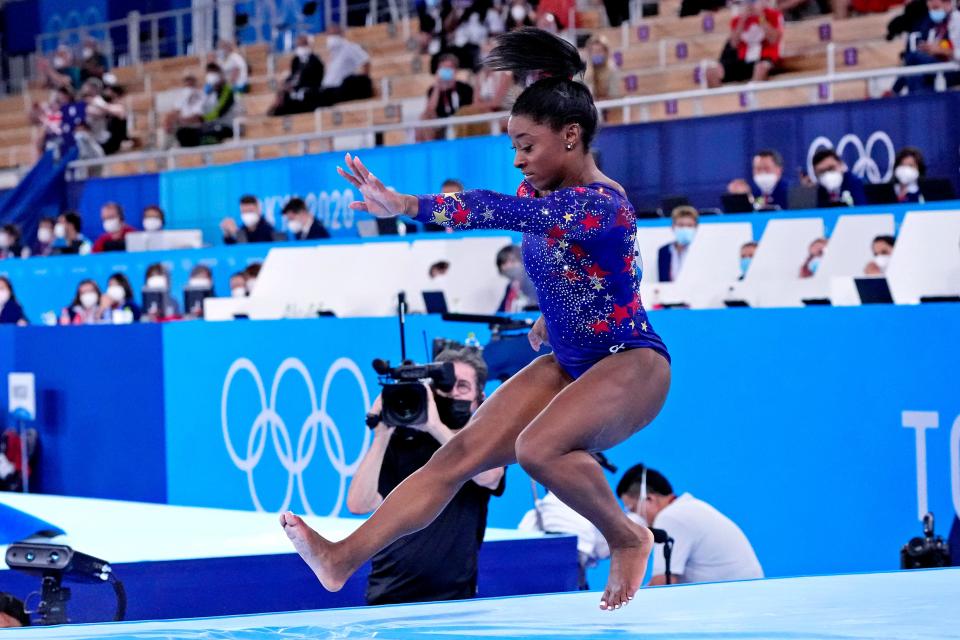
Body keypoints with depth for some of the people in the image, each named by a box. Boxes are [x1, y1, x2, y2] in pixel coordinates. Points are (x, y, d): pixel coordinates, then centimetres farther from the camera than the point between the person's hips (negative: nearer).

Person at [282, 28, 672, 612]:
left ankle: (628, 539, -9)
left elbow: (502, 213, -40)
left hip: (632, 365, -9)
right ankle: (344, 558, -13)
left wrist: (407, 206, -48)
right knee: (462, 453, -6)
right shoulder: (545, 195, 3)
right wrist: (552, 319, 11)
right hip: (569, 364, 9)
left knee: (538, 447, -34)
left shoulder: (600, 203, -25)